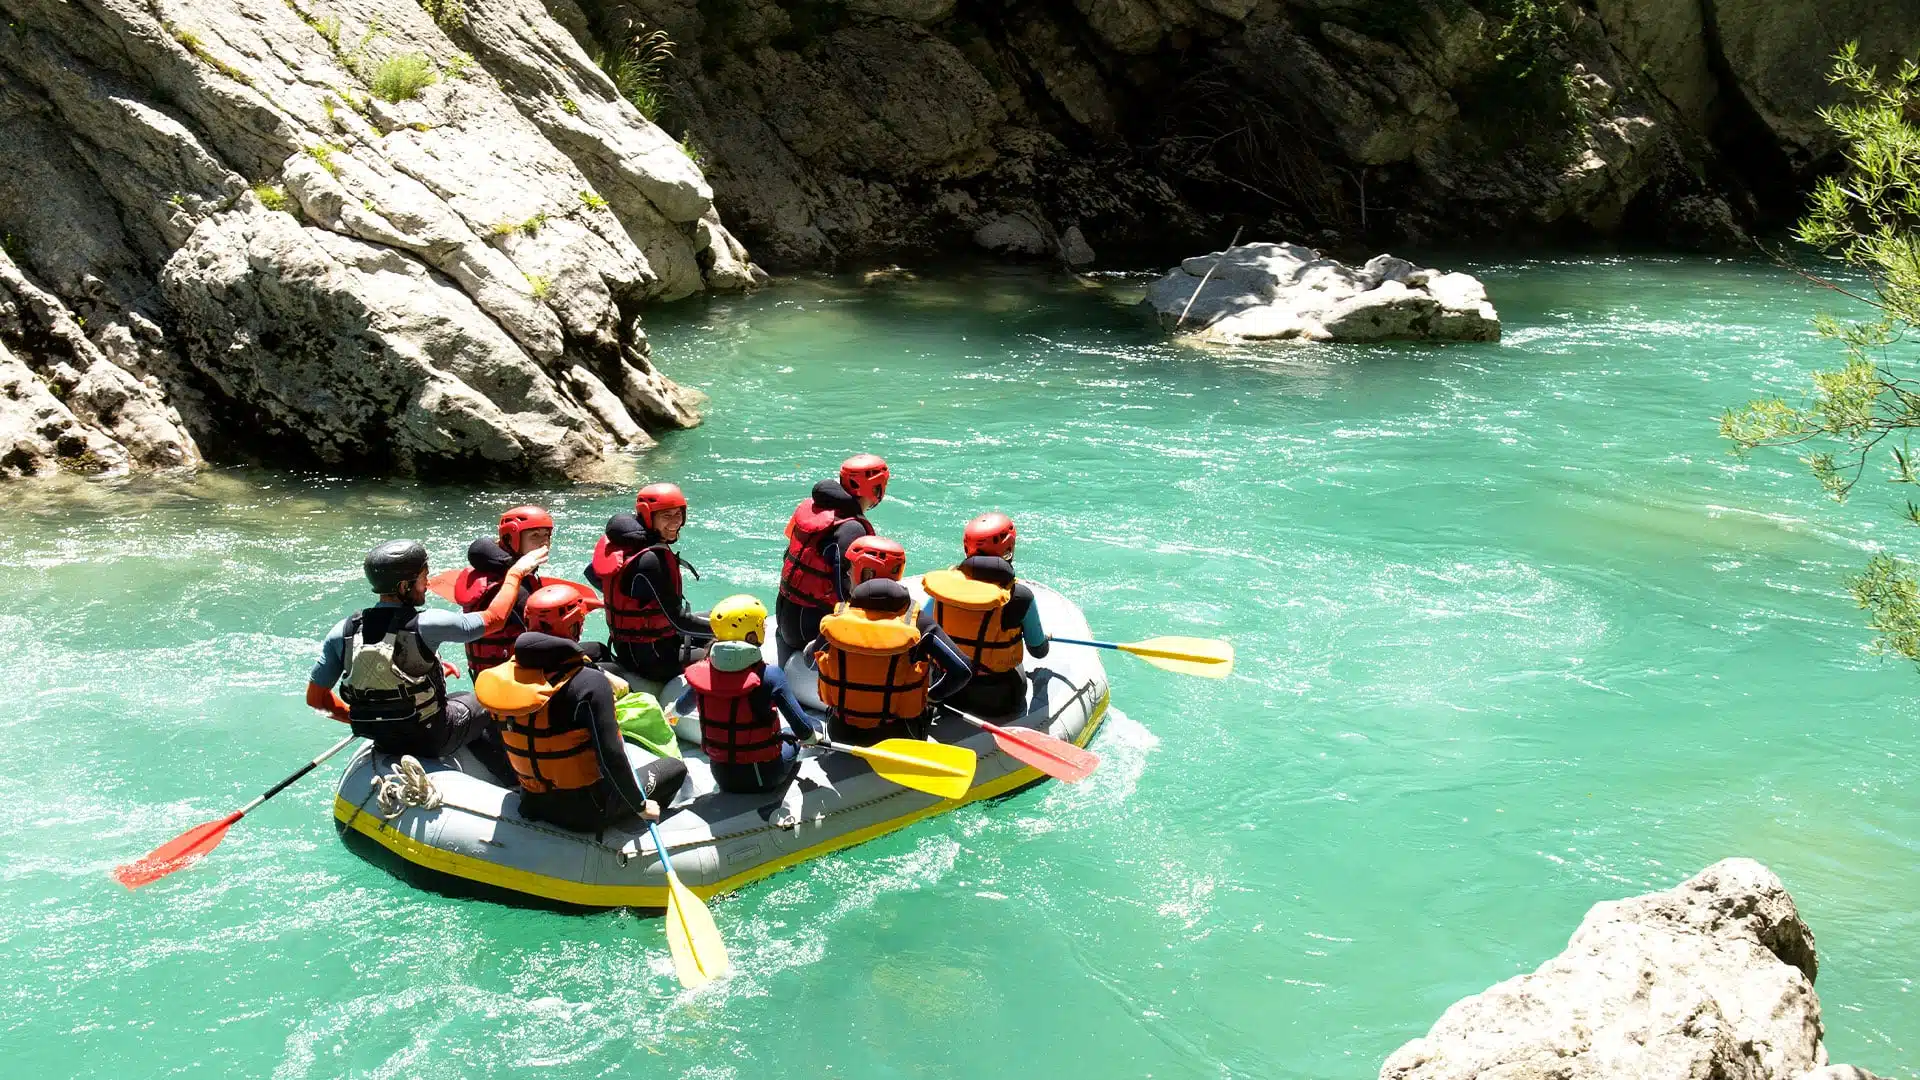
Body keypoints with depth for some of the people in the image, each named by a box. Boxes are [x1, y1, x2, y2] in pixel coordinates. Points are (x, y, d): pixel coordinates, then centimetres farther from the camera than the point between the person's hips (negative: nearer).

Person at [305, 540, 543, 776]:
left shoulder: (343, 632, -11)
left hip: (382, 740, 5)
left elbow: (316, 697, -5)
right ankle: (513, 779, 39)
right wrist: (516, 571, -1)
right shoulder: (424, 625, -25)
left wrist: (358, 717, 10)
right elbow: (494, 617, -14)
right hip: (432, 739, -5)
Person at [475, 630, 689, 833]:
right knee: (675, 768, 15)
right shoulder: (591, 683, -25)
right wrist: (640, 806, -12)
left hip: (534, 804, 5)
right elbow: (611, 759, -25)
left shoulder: (507, 674, -7)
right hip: (586, 811, -5)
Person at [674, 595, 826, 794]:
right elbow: (803, 730, -26)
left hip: (722, 777, 2)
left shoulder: (702, 672, -12)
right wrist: (813, 734, -1)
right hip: (763, 777, -2)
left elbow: (682, 708, 9)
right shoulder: (768, 676, -26)